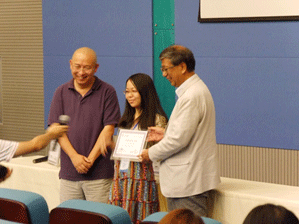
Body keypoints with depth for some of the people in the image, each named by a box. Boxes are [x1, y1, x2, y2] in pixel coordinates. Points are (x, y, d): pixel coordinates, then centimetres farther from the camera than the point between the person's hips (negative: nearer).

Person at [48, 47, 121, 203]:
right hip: (68, 174, 3)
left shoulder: (107, 92, 1)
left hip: (99, 174, -3)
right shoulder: (61, 92, 10)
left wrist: (90, 159, -10)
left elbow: (108, 129, -4)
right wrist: (74, 157, -9)